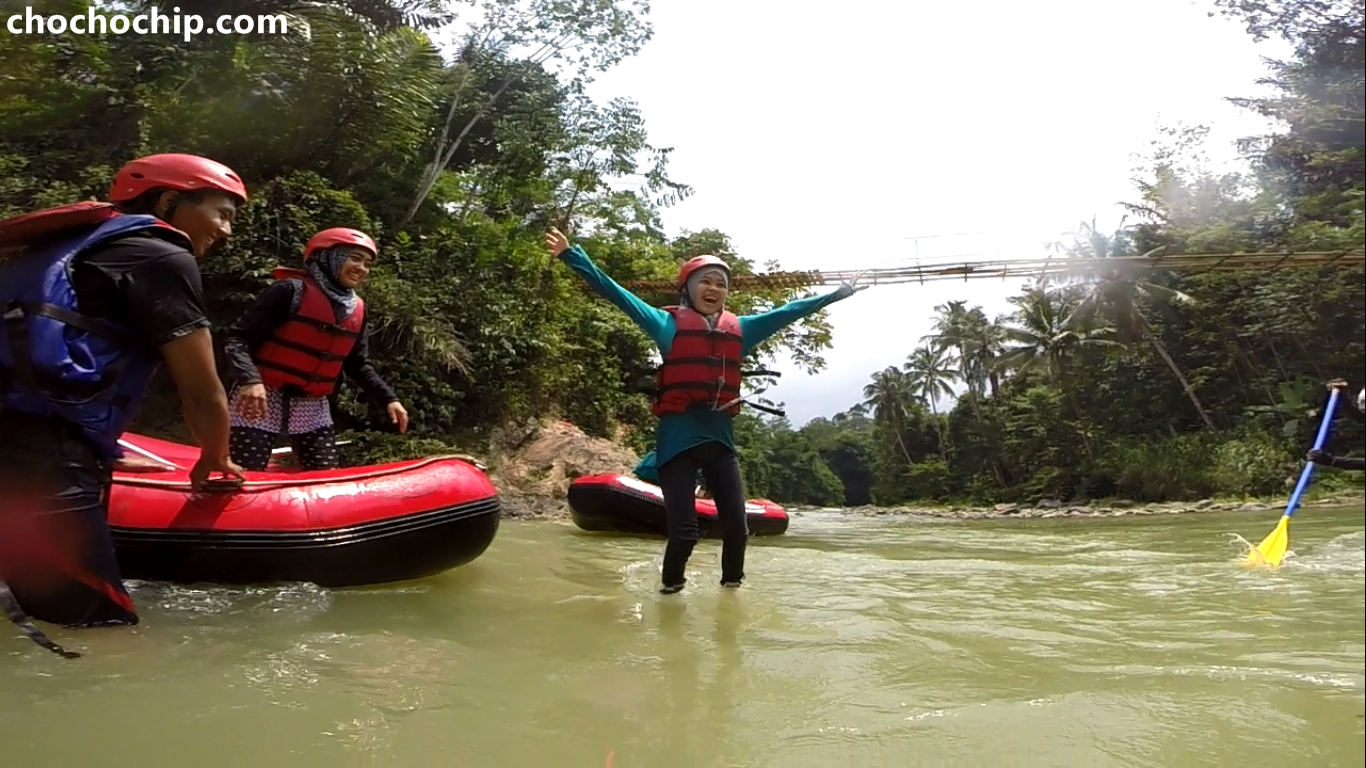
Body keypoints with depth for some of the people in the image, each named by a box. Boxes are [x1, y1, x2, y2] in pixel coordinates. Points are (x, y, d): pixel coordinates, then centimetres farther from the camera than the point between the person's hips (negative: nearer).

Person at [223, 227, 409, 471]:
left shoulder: (358, 310, 6)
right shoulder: (291, 290, -13)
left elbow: (358, 364, 15)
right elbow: (238, 338, -16)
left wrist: (388, 399, 3)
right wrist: (250, 380, -33)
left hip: (312, 408, 6)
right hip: (262, 400, -6)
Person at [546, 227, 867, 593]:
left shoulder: (739, 330, 11)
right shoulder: (668, 324, 1)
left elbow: (786, 312, 20)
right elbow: (615, 292, -4)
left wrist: (834, 295, 27)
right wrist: (572, 255, -11)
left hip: (720, 437, 4)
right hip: (678, 437, -4)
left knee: (737, 528, 4)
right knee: (684, 531, -7)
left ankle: (732, 588, 27)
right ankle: (670, 590, 18)